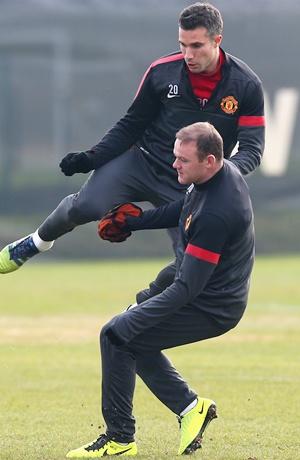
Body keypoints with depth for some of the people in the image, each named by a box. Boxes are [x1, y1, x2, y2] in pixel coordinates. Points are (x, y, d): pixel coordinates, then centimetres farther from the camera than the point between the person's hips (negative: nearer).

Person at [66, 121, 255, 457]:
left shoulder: (214, 215, -32)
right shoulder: (226, 171, -2)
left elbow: (187, 288, -30)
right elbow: (181, 211, 19)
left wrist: (127, 324, -28)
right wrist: (132, 222, 22)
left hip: (210, 310, -10)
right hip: (219, 295, 10)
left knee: (116, 336, -8)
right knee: (134, 339, 19)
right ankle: (190, 407, 17)